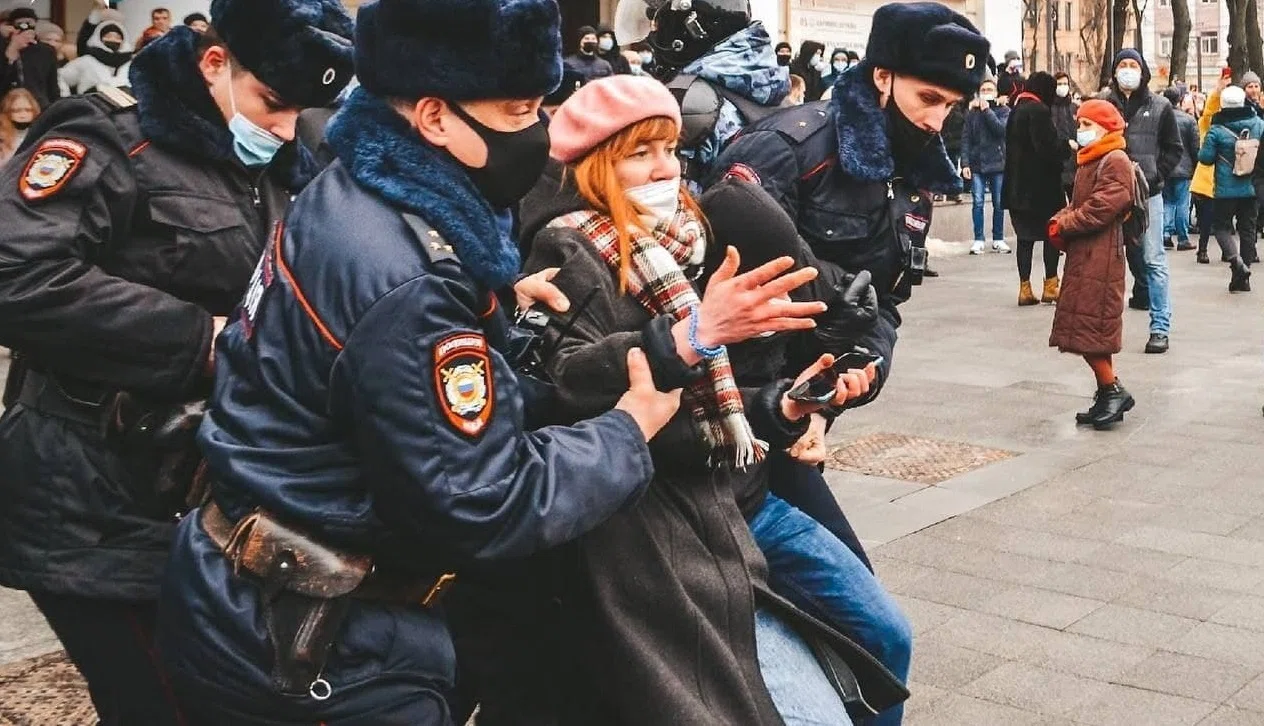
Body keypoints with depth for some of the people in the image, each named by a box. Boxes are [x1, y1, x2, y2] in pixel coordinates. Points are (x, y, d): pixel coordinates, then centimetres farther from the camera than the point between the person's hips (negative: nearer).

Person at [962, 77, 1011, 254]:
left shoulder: (1004, 111, 5)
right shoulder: (973, 113, 9)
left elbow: (1002, 129, -14)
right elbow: (966, 139, 5)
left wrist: (987, 110, -8)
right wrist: (965, 163, -4)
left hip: (997, 163, -1)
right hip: (977, 164, 1)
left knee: (999, 204, 4)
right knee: (978, 202, -1)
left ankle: (998, 239, 12)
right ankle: (978, 240, 4)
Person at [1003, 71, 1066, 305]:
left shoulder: (1016, 110, 12)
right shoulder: (1039, 110, -13)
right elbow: (1047, 147, -19)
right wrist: (1068, 146, -3)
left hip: (1018, 184, 8)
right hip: (1041, 183, -8)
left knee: (1025, 235, 8)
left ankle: (1025, 288, 7)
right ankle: (1050, 284, 4)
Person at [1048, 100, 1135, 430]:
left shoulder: (1116, 161, -11)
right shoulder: (1088, 162, 20)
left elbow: (1101, 208, -20)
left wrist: (1064, 227, -11)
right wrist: (1059, 220, 1)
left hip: (1100, 257, -10)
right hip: (1082, 256, 10)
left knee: (1089, 327, -10)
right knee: (1088, 328, 11)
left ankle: (1113, 391, -1)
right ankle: (1107, 396, 17)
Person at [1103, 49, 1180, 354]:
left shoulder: (1160, 107, 5)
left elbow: (1174, 148, 8)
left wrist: (1156, 176, -3)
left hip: (1148, 194, -1)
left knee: (1153, 259, -3)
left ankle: (1160, 328, 0)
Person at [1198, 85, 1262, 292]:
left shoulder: (1217, 129, -12)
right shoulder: (1258, 124, -1)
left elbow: (1205, 157, -9)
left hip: (1226, 189, -4)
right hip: (1251, 189, 4)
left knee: (1221, 226, 9)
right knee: (1247, 229, 10)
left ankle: (1236, 259, -17)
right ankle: (1242, 279, 13)